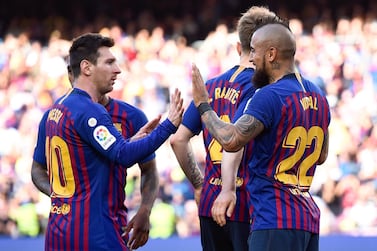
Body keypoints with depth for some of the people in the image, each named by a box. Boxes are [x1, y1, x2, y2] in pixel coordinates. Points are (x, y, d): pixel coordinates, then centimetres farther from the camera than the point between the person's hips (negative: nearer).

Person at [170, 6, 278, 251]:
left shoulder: (211, 86, 12)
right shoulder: (260, 85, -9)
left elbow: (178, 140, 12)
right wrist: (228, 190, -25)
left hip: (209, 202, 7)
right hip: (248, 204, -7)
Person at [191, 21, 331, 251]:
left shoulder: (270, 96, -14)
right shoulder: (317, 96, 13)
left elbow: (231, 140, -21)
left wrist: (203, 105, -7)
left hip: (275, 219, -9)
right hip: (308, 217, 9)